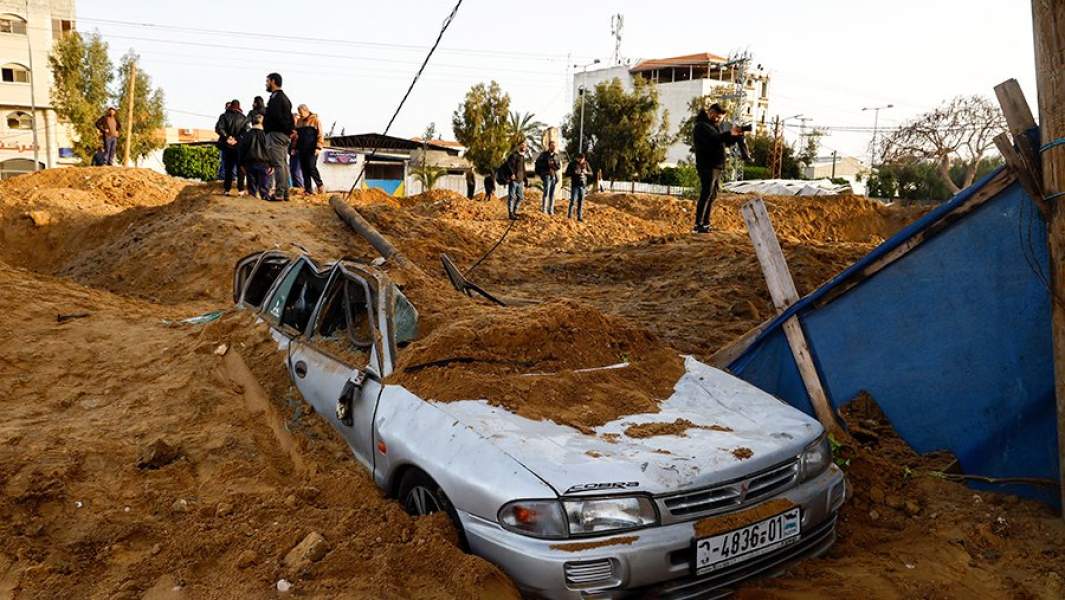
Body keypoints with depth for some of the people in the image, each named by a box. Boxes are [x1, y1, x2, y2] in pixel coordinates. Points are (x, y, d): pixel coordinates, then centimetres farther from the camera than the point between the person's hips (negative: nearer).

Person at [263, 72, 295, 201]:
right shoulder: (284, 97, 22)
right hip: (285, 135, 10)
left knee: (278, 164, -11)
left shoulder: (275, 97, -10)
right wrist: (289, 129, 9)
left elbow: (276, 116, -21)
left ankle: (279, 193, -14)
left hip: (276, 133, -10)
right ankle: (285, 193, 11)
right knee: (284, 164, 10)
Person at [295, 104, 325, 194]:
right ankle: (308, 189, 7)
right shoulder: (299, 122, 17)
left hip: (312, 149, -6)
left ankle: (320, 185, 1)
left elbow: (320, 135, -5)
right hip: (302, 150, 6)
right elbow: (296, 135, 22)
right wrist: (295, 147, 14)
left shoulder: (315, 120, 1)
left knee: (312, 167, -15)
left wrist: (318, 147, -14)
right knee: (304, 169, 3)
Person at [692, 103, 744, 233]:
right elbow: (712, 139, -27)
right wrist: (729, 133, -37)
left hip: (717, 167, 10)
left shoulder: (715, 126, 20)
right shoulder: (702, 126, -9)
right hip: (707, 166, -10)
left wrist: (738, 135, 3)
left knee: (712, 196, 11)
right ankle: (698, 225, -18)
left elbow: (727, 142, 21)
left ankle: (706, 224, 16)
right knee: (706, 194, -15)